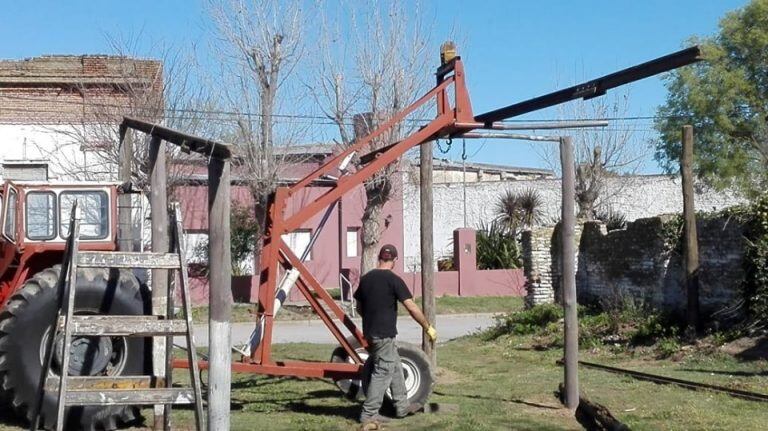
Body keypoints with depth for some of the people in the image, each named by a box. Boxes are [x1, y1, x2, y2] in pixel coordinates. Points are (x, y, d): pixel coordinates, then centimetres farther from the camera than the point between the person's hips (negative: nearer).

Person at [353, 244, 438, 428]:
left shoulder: (365, 278, 7)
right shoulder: (393, 280, -13)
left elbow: (359, 307, 17)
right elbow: (412, 308, -15)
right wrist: (428, 327, -5)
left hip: (369, 332, 8)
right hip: (384, 334, -8)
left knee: (395, 368, 19)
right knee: (383, 373, -1)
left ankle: (402, 406, 27)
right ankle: (368, 414, 1)